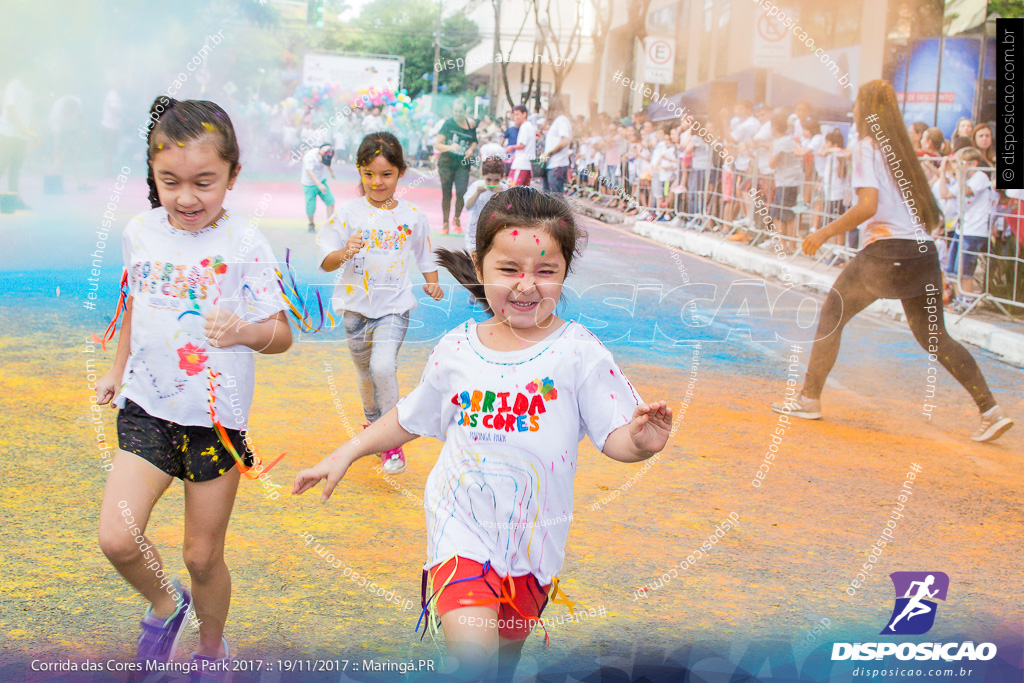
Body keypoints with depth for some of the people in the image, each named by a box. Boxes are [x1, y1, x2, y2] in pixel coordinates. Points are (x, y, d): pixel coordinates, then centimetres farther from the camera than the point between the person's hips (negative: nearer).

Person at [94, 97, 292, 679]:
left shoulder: (245, 245, -13)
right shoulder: (141, 234, 0)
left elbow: (281, 335, -12)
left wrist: (244, 332, -33)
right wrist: (118, 369, 27)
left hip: (216, 416, -3)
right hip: (147, 409, 3)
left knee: (203, 557, 7)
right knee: (118, 538, -12)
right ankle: (166, 603, 21)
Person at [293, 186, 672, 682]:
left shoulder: (578, 352, -9)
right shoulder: (457, 348, -1)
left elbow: (615, 435, -11)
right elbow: (411, 417, 14)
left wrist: (640, 441, -34)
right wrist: (345, 455, 14)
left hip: (534, 535, 0)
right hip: (462, 526, 0)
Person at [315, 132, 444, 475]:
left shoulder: (412, 216, -1)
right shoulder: (348, 212, -6)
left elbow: (425, 255, 17)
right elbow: (325, 261, -9)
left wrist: (432, 283, 5)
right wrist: (345, 253, -28)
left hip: (394, 305, -1)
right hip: (357, 305, 1)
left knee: (383, 366, -21)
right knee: (365, 372, 16)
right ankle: (374, 424, 45)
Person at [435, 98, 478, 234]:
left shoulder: (471, 124, 2)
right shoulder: (448, 124, -4)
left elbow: (474, 141, 20)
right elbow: (437, 145, -7)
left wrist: (471, 149, 0)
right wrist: (450, 147, -24)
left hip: (462, 164, 1)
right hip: (447, 163, -1)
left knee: (461, 192, -11)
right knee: (446, 194, 1)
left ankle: (457, 218, 14)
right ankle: (445, 222, 15)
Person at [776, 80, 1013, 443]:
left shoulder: (867, 147, -4)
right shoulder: (902, 148, 18)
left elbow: (868, 206, -16)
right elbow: (923, 205, 17)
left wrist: (825, 232, -8)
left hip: (887, 251, -7)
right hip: (923, 251, 7)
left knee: (831, 315, 9)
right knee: (934, 337, 11)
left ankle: (810, 398, 11)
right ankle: (991, 411, 5)